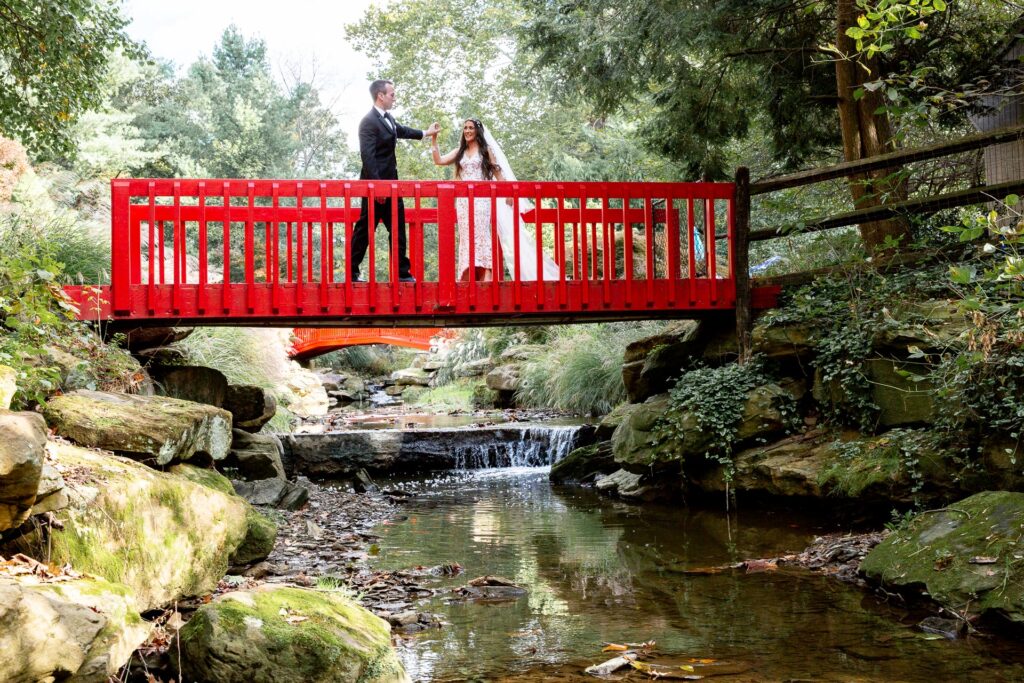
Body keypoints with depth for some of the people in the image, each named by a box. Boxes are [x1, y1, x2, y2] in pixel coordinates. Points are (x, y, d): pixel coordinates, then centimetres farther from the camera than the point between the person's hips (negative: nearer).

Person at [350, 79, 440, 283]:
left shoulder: (387, 118, 11)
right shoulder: (369, 122, -17)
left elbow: (400, 130, 34)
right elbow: (367, 156, -23)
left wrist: (426, 133, 47)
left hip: (389, 183, 9)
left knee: (397, 228, 9)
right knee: (365, 228, -2)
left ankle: (402, 272, 13)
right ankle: (351, 272, 6)